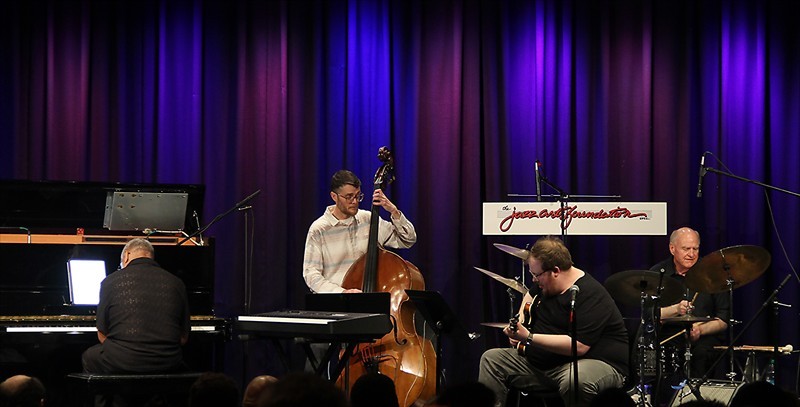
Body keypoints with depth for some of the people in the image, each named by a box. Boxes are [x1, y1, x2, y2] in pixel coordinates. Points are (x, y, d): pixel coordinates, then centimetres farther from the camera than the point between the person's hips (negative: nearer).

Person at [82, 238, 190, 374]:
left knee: (89, 356, 29)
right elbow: (183, 338, 11)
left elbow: (102, 336, 7)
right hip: (168, 365, 2)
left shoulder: (110, 281, 1)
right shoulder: (176, 283, 6)